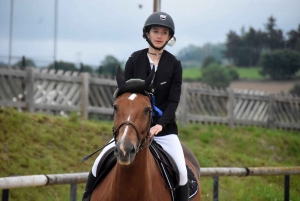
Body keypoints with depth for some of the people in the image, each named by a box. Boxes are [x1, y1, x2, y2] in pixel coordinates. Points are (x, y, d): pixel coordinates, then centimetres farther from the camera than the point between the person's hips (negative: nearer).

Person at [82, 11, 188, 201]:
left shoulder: (174, 65, -2)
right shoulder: (135, 60, 1)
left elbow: (174, 99, -5)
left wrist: (160, 124, -18)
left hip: (163, 128, -1)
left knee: (181, 170, -18)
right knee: (100, 163, -10)